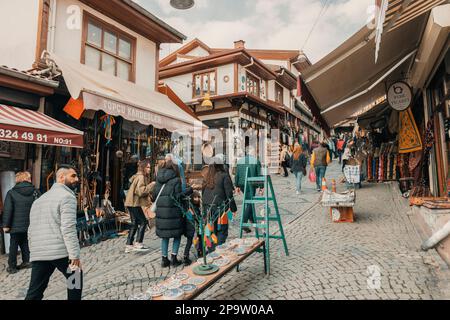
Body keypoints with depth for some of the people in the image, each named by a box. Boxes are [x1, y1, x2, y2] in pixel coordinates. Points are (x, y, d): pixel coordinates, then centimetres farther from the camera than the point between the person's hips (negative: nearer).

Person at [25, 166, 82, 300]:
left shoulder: (40, 199, 21)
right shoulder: (67, 196, -7)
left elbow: (31, 231, 23)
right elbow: (68, 228, -18)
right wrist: (75, 256, -17)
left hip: (38, 254, 7)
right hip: (61, 252, -7)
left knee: (34, 292, 10)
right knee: (76, 279, 14)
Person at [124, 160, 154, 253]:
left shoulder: (140, 176, 17)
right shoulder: (141, 177, -14)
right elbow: (141, 191, -23)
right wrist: (151, 185, -18)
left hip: (132, 203, 10)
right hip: (134, 203, -10)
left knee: (135, 224, 12)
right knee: (143, 221, -5)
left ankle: (129, 245, 16)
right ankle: (138, 244, -3)